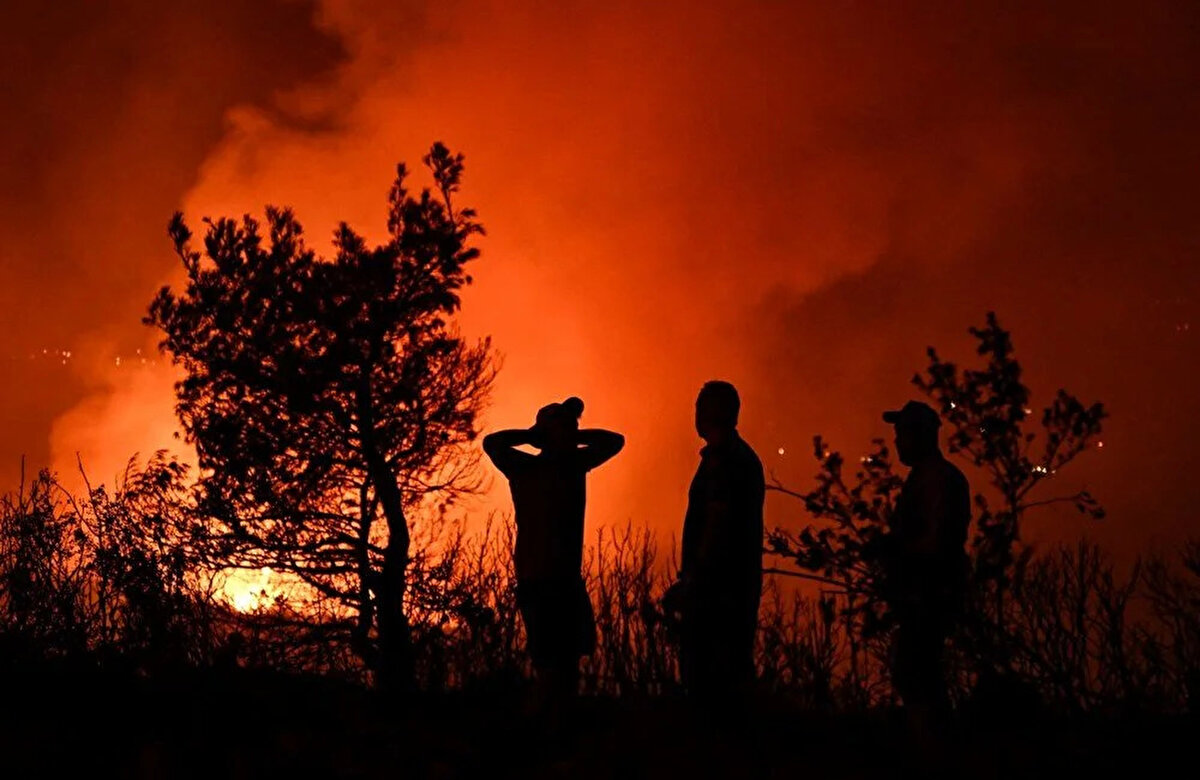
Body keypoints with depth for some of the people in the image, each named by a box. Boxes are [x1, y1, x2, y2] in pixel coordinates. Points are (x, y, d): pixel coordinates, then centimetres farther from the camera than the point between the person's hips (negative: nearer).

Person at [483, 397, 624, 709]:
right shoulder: (526, 468, -6)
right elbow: (492, 443, -22)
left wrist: (574, 436, 8)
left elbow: (615, 441, 22)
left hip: (569, 578, 7)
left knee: (571, 656, 7)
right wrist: (532, 434, -11)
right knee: (550, 659, -10)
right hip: (537, 579, -7)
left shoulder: (574, 462, 11)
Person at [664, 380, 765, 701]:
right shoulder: (744, 457, 16)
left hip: (715, 590, -10)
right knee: (732, 678, 13)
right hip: (740, 587, 10)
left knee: (703, 680, -8)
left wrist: (689, 584, -18)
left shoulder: (722, 460, -14)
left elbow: (716, 529, -21)